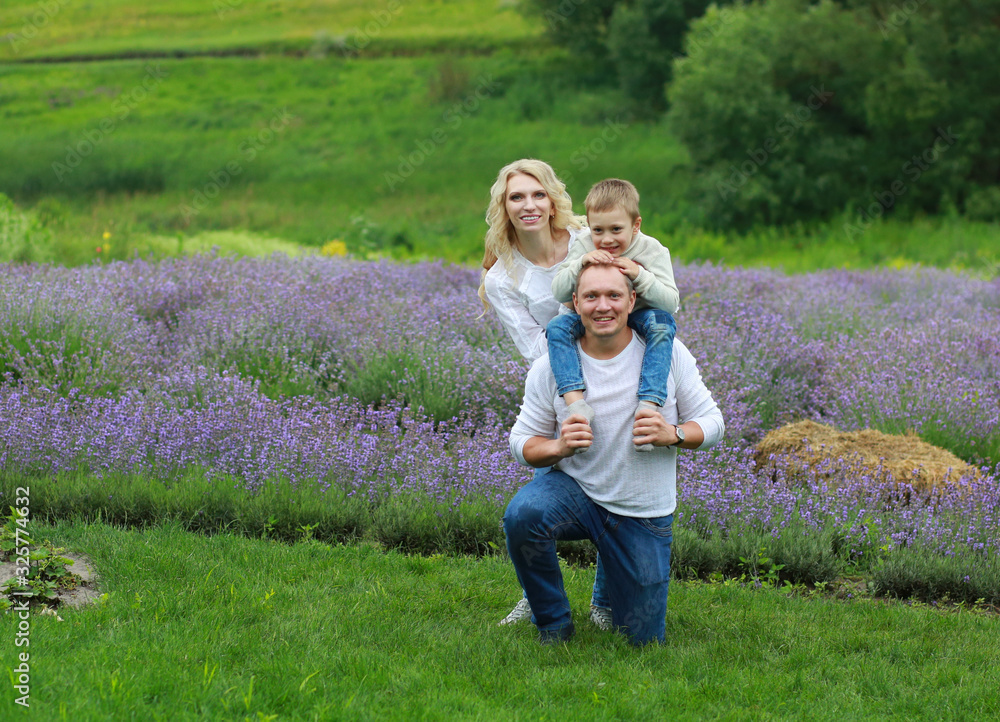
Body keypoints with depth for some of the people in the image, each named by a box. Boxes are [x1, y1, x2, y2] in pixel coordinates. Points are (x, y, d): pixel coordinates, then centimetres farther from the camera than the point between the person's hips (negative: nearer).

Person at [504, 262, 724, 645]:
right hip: (574, 488, -1)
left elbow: (711, 422, -3)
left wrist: (673, 435, -25)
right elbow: (522, 441, -4)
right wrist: (558, 447, -26)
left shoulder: (668, 353, -10)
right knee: (521, 515, -35)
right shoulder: (551, 365, -10)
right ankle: (553, 622, -9)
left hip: (644, 514, 1)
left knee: (641, 640, 5)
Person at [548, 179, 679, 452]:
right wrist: (580, 264, -26)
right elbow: (558, 293, -9)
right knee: (557, 326, -24)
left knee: (662, 324, -35)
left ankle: (649, 403, -46)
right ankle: (575, 400, -40)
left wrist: (639, 275, -31)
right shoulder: (583, 249, -6)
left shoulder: (651, 251, -12)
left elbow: (671, 302, -17)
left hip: (638, 318, -2)